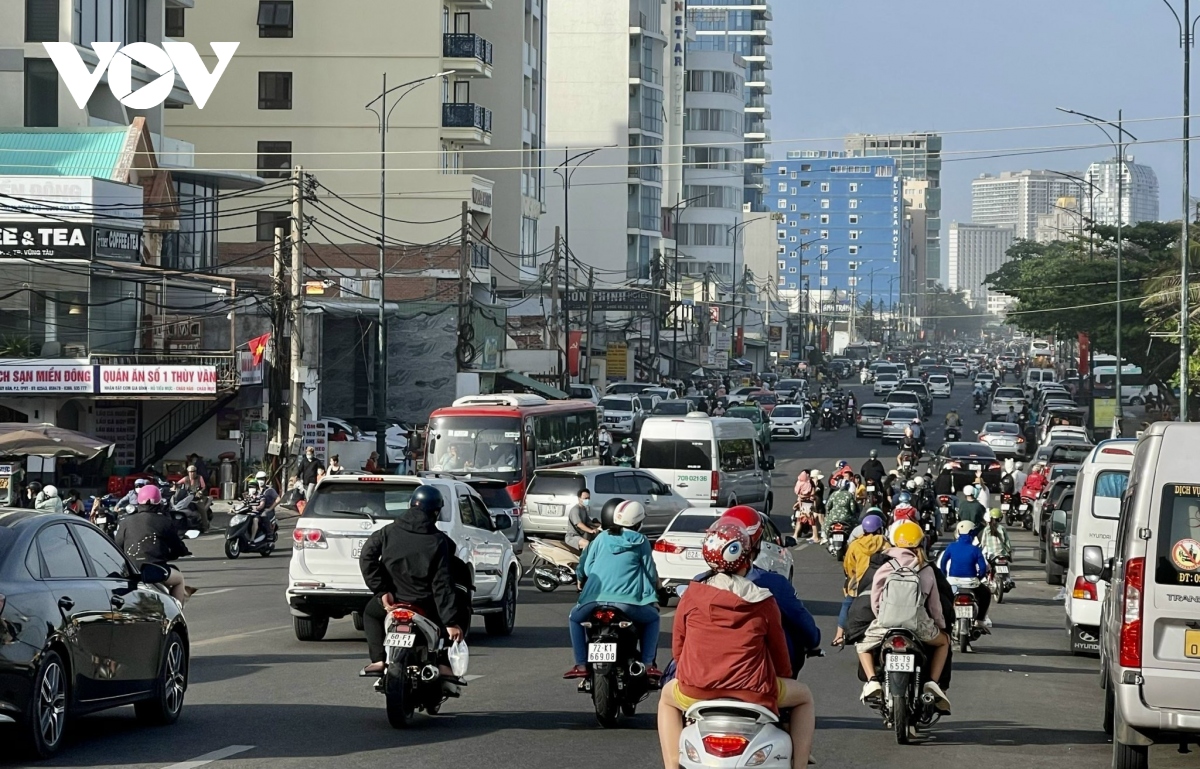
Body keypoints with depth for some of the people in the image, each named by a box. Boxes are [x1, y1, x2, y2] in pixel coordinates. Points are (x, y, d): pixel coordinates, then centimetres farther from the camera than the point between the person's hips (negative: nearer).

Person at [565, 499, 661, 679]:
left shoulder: (601, 539, 12)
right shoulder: (640, 541, 7)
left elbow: (585, 570, 14)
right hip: (629, 602, -1)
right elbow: (650, 572, 10)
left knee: (575, 618, 30)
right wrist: (655, 588, 32)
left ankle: (581, 665, 16)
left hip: (596, 600, 1)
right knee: (652, 619, 28)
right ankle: (648, 664, 12)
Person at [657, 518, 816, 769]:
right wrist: (783, 681, 31)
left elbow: (678, 647, 12)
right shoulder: (763, 602, 2)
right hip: (753, 692, -1)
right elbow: (779, 652, 10)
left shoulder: (691, 596, 4)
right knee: (804, 697, 26)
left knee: (668, 697, 36)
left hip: (696, 690, 1)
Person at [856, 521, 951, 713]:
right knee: (943, 641, 30)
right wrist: (941, 625, 29)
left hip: (887, 624, -1)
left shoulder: (884, 569, 7)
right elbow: (934, 604, 14)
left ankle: (872, 681, 4)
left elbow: (875, 603, 5)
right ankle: (933, 682, 12)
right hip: (919, 625, 1)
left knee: (863, 645, 28)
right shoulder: (927, 571, 10)